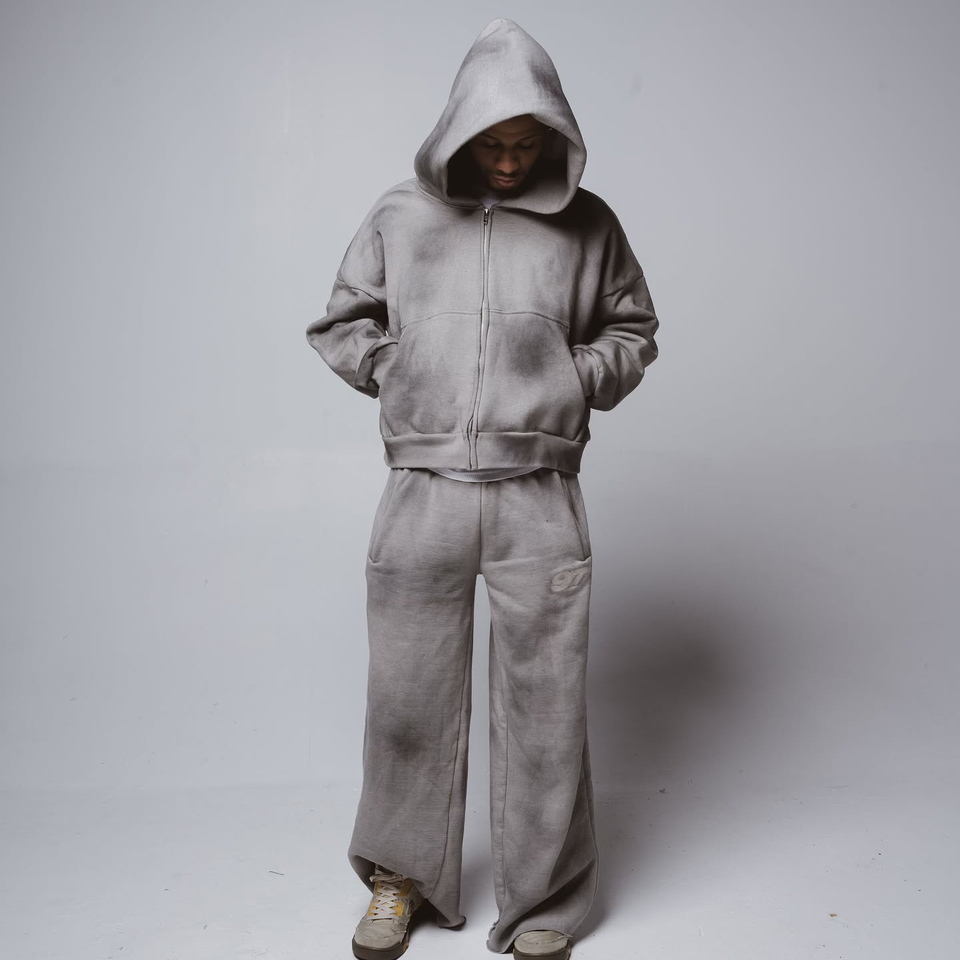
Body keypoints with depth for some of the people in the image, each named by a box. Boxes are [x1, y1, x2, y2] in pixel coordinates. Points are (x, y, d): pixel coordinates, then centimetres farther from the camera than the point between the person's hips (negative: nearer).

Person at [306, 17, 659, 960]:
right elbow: (341, 325, 14)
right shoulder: (399, 216, 6)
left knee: (543, 710, 5)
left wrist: (576, 379, -1)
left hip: (539, 502, 0)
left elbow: (632, 331, 16)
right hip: (421, 494, 1)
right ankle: (401, 874, 35)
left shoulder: (588, 224, 6)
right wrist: (403, 373, -1)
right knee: (406, 697, 11)